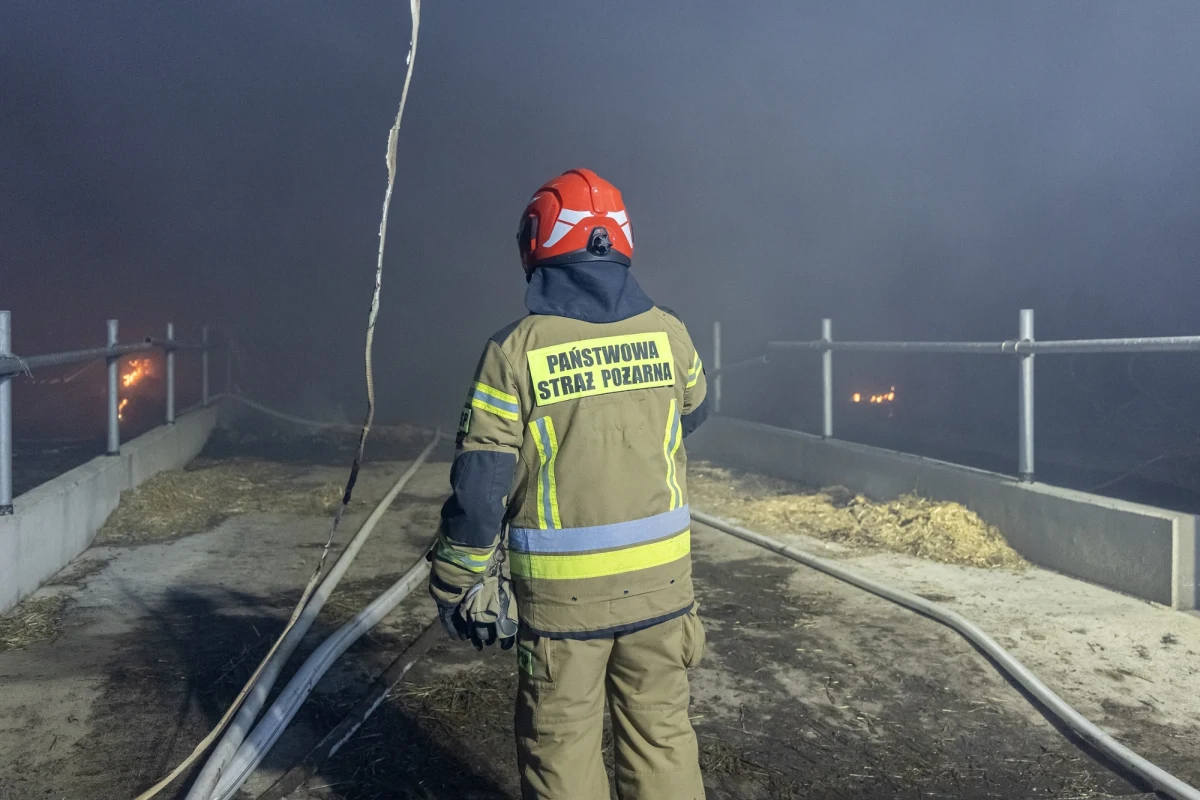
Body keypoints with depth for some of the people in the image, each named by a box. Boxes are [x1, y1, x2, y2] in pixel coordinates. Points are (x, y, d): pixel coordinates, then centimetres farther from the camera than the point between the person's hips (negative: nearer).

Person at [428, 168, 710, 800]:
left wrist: (461, 583, 1)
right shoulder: (667, 331, -3)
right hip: (661, 576, 3)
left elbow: (479, 483, -11)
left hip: (562, 588, -3)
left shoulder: (515, 351, -13)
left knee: (562, 744, 14)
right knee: (660, 729, 19)